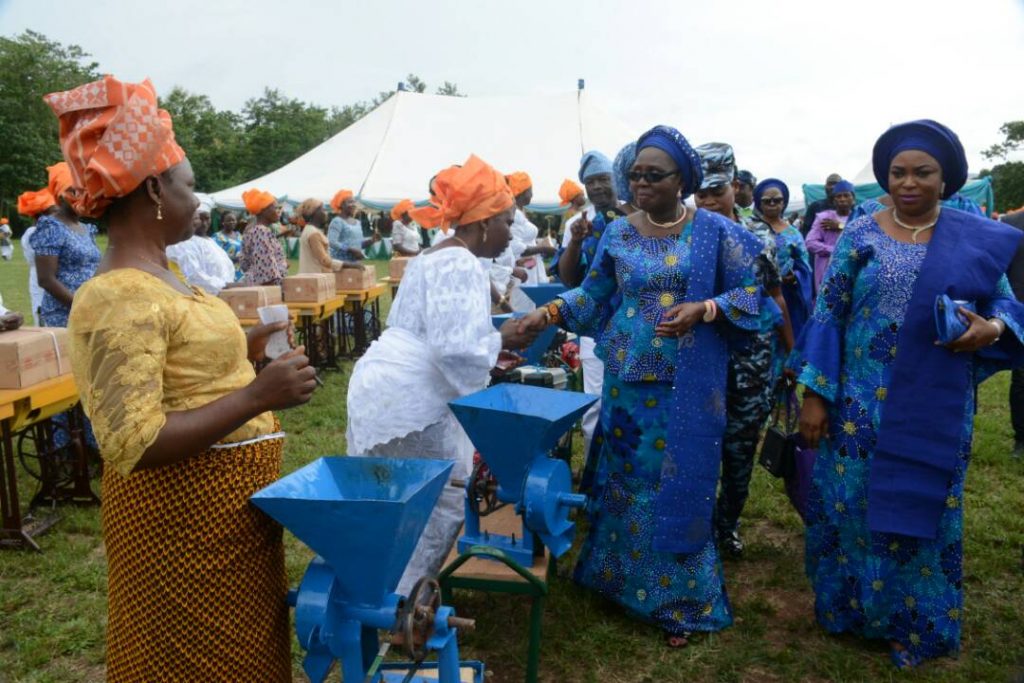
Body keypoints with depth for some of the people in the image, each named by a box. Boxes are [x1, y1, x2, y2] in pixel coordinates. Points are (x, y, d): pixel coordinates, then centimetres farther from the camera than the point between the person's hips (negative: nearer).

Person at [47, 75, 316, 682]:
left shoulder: (155, 279, 7)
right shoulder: (122, 297, -22)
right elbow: (134, 444, -28)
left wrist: (244, 352, 10)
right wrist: (259, 395, -28)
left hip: (227, 505, 9)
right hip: (187, 518, -9)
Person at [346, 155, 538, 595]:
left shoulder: (437, 257, 18)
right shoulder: (463, 265, -16)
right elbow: (457, 351, -25)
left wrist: (494, 343, 17)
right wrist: (501, 340, -7)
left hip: (390, 391, 11)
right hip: (409, 402, -11)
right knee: (439, 506, 1)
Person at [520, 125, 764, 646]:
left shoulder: (713, 231, -4)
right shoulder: (618, 233, 4)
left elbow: (754, 288, -3)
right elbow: (594, 295, 7)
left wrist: (704, 309, -18)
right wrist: (551, 311, -8)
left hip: (687, 387, -3)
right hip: (627, 381, 3)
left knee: (678, 484, 4)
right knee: (624, 478, 11)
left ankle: (677, 600, 20)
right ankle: (621, 576, 31)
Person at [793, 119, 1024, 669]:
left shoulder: (980, 240, 2)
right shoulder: (860, 236, -1)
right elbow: (827, 315, -3)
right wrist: (814, 393, -8)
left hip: (937, 409, 1)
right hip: (861, 402, 0)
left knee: (923, 509, 11)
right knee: (851, 502, 7)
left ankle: (917, 622, 30)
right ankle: (851, 605, 30)